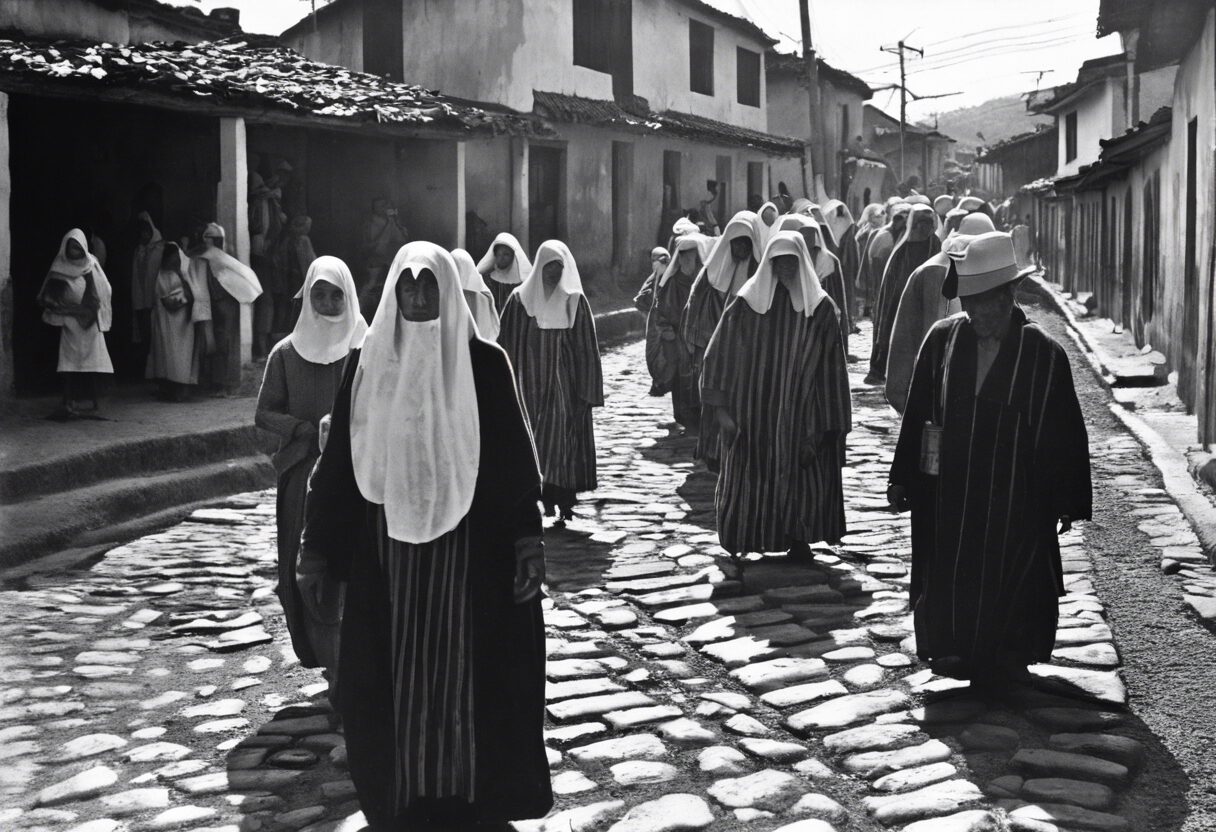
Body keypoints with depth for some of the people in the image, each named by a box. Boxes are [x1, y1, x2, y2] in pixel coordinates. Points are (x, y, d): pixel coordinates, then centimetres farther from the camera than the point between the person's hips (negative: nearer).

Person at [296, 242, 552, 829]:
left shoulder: (484, 363, -2)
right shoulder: (366, 365, 1)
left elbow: (514, 460, -2)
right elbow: (338, 463, 3)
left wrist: (527, 544, -8)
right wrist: (316, 553, 1)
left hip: (467, 548, -1)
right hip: (386, 550, 1)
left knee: (464, 670, 6)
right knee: (389, 676, 6)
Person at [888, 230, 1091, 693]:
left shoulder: (1044, 356, -9)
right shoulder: (942, 339, -3)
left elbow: (1065, 434, -3)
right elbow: (916, 414, 4)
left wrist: (1068, 503, 0)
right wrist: (902, 481, 6)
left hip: (1015, 504, -2)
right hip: (945, 496, 2)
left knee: (1006, 584, 8)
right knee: (945, 581, 10)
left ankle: (1001, 663, 28)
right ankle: (956, 652, 29)